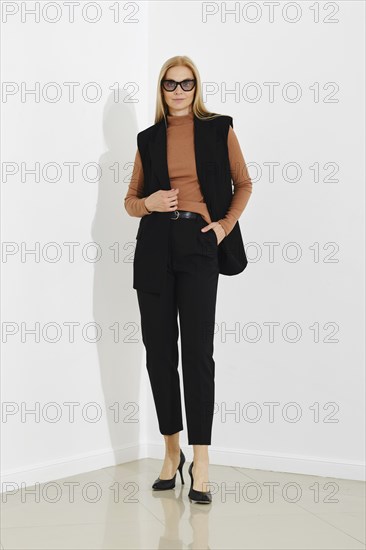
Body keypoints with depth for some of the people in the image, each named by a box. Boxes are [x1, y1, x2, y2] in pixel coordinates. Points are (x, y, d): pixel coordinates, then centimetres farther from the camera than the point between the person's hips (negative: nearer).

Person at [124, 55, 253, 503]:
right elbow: (131, 199, 17)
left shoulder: (219, 129, 7)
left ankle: (200, 460, -3)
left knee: (197, 351, -8)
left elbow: (243, 184, 14)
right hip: (154, 247, 3)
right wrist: (148, 203, -5)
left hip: (199, 247, -3)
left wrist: (226, 225, -1)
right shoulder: (148, 139, 13)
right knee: (159, 350, 3)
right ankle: (171, 452, 16)